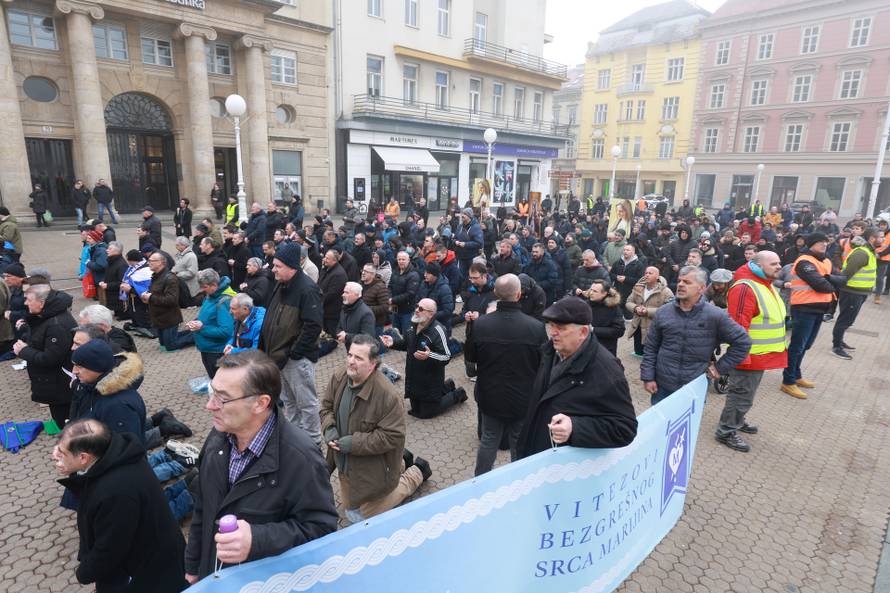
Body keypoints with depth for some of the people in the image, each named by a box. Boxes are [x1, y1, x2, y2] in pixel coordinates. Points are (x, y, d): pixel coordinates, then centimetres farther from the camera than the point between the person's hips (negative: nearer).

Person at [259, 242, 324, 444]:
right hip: (279, 355, 9)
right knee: (288, 399, 22)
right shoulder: (280, 285, 8)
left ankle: (312, 440, 22)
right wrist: (266, 348, 11)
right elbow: (270, 318, 17)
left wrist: (294, 354, -21)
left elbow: (313, 326, -25)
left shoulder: (307, 290, -21)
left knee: (306, 401, 6)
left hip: (298, 358, -9)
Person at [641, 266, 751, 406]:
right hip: (662, 386, 2)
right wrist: (648, 377, -2)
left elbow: (742, 342, -1)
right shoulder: (663, 313, -1)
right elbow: (650, 348, 3)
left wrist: (720, 367, -1)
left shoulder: (715, 316, -8)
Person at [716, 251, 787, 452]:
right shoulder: (745, 288, -22)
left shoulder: (767, 285, 11)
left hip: (761, 354, 10)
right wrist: (742, 354, -28)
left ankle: (737, 420, 39)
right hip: (749, 355, -10)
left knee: (745, 392, 23)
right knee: (742, 395, -1)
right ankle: (726, 432, 10)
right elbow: (738, 325, -27)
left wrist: (780, 345, 25)